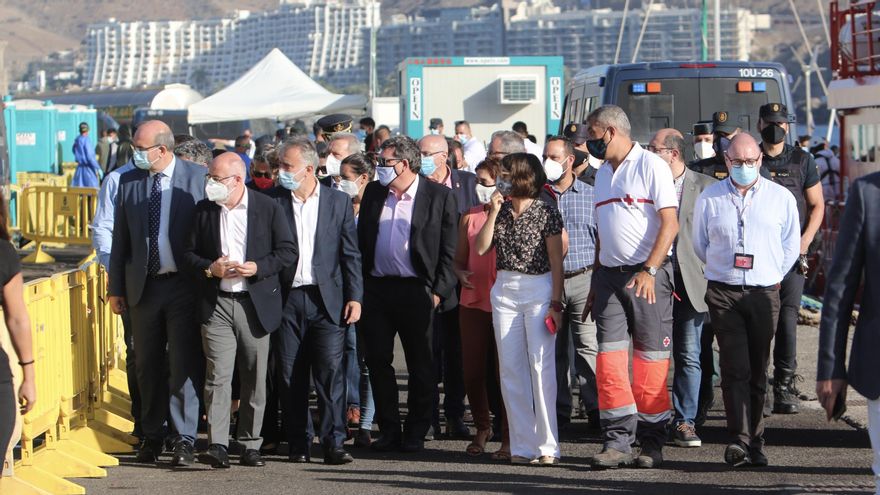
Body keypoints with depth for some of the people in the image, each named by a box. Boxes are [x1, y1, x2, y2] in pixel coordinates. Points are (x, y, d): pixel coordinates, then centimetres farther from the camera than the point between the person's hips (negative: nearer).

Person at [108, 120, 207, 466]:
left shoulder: (197, 178, -5)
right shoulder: (128, 182, 6)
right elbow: (120, 239, 10)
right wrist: (116, 288, 8)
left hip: (185, 284, -4)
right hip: (143, 286, 4)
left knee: (184, 364, -5)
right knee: (147, 365, 11)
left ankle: (185, 439, 0)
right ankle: (152, 436, 23)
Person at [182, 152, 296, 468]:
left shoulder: (268, 209, 0)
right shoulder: (203, 210, 7)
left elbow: (288, 251, 0)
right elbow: (188, 253, 10)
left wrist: (257, 268, -14)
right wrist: (210, 268, -10)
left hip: (256, 304, -1)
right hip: (216, 304, 1)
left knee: (254, 379, 5)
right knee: (217, 375, -9)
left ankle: (250, 445, 14)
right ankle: (217, 445, -12)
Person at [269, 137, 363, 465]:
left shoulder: (338, 201, 6)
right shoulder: (274, 201, 5)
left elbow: (350, 253, 7)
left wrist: (355, 297, 0)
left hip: (327, 299, -1)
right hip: (287, 299, 1)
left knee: (330, 372, -7)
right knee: (291, 376, 3)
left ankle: (333, 443, -6)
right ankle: (299, 445, 11)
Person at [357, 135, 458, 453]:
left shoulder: (440, 197, -2)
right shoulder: (373, 193, 11)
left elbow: (449, 249, -2)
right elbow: (361, 242, 13)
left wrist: (439, 290, -9)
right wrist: (359, 288, 6)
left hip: (416, 290, -4)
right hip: (377, 289, 4)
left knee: (420, 364, 2)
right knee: (377, 361, 4)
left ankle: (416, 433, 12)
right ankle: (389, 430, 13)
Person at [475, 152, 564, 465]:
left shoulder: (546, 213, -4)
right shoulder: (500, 212, 11)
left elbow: (556, 262, -5)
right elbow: (481, 248, 1)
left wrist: (555, 303, -10)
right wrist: (494, 212, -6)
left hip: (539, 290, -5)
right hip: (504, 291, 5)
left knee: (541, 366, -9)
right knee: (510, 369, 3)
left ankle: (548, 446, -6)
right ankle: (522, 446, 8)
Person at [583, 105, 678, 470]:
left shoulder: (651, 166, -5)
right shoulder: (602, 174, 18)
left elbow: (670, 224, -13)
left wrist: (649, 271, -22)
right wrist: (595, 283, 19)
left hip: (647, 276, -6)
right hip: (609, 275, 6)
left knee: (650, 362, -2)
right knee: (609, 359, -4)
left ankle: (652, 444, 6)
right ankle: (618, 441, -5)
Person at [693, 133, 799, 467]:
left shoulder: (781, 198, 6)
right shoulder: (709, 199, 5)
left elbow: (791, 245, 15)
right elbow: (700, 244, 18)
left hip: (764, 293, 1)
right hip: (723, 292, -1)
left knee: (757, 372, 4)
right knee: (735, 368, -11)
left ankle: (755, 442, 10)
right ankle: (739, 440, -18)